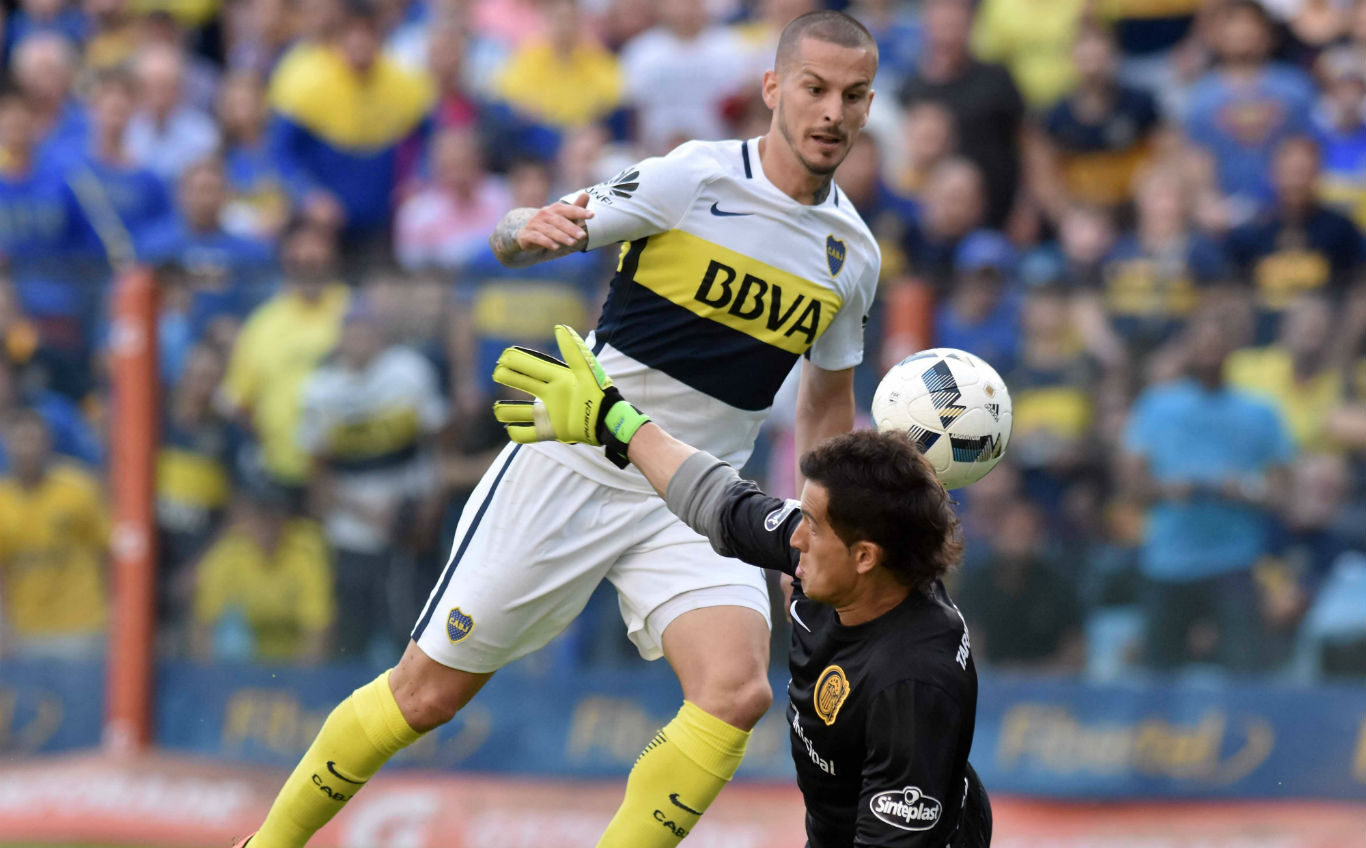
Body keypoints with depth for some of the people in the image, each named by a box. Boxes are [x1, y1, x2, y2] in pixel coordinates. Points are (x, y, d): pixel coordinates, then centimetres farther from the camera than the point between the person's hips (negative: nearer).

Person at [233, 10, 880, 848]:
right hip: (576, 466, -3)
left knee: (738, 692, -24)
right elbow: (520, 236, -10)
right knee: (428, 691, 2)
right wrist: (529, 232, -34)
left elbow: (828, 404, 18)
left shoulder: (853, 253, 3)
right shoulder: (693, 179, -12)